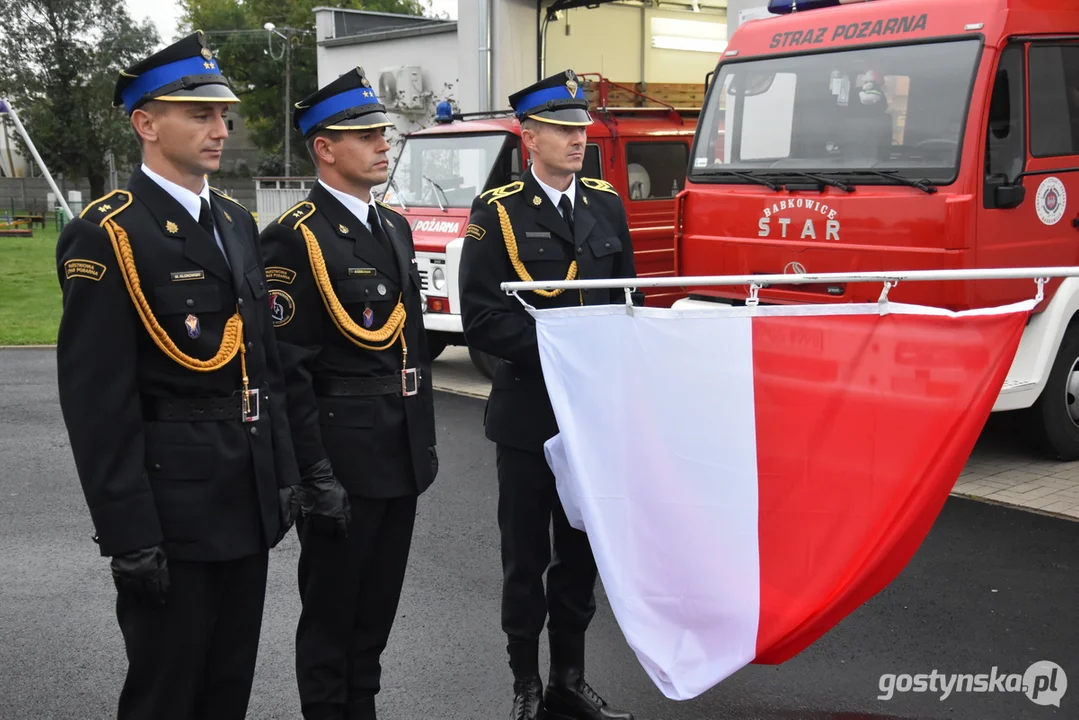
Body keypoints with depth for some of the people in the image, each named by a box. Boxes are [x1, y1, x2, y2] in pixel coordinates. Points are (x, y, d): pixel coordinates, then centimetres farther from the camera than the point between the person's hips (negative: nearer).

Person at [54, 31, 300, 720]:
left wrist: (284, 470, 13)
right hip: (172, 506, -7)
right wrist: (130, 535, -17)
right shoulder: (105, 235, -13)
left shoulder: (237, 222, 11)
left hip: (250, 502, 7)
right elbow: (98, 402, -16)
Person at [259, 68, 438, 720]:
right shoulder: (296, 238, -13)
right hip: (344, 462, -7)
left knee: (378, 606, 18)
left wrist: (425, 441, 15)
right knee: (332, 612, 7)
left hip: (401, 458, 8)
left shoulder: (395, 227, 12)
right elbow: (288, 368, -17)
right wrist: (316, 476, -18)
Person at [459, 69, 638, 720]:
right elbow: (483, 320, -12)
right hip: (528, 413, -4)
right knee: (527, 556, 7)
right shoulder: (498, 213, -6)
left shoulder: (607, 204, 8)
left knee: (582, 550, 13)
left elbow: (627, 297, 13)